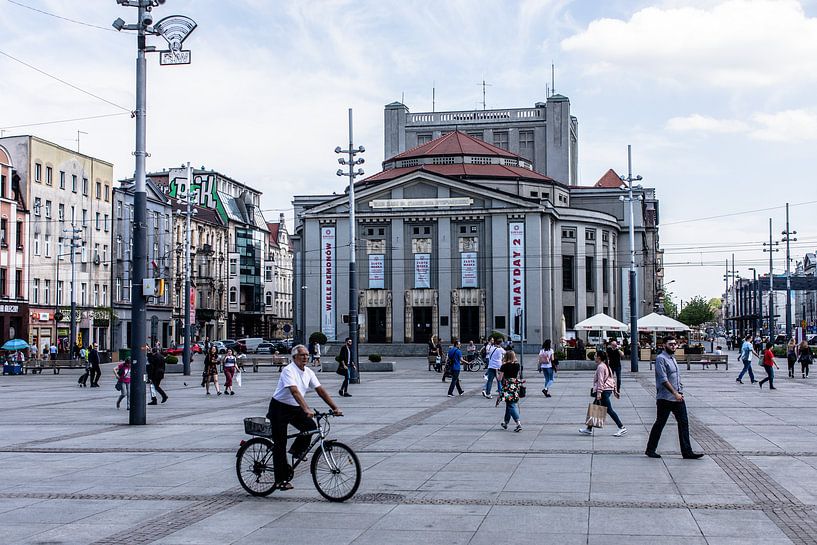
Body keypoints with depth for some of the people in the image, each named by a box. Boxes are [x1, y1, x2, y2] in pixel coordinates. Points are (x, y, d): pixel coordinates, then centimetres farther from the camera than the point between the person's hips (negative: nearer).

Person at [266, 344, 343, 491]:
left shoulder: (309, 372, 2)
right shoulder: (288, 370, -20)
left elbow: (320, 390, 0)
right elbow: (295, 391, -34)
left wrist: (335, 407, -9)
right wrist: (307, 409, -45)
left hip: (295, 408, 6)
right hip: (279, 408, -6)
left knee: (311, 426, -19)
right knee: (280, 445, -5)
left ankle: (297, 451, 7)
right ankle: (281, 480, 1)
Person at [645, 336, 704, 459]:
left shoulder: (672, 358, 16)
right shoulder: (661, 359, -12)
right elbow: (663, 380, -20)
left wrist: (680, 392, 15)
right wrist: (675, 393, -22)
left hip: (677, 397, 8)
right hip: (665, 398, -8)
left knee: (684, 423, 3)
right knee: (660, 424, 1)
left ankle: (687, 451, 5)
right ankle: (650, 450, 13)